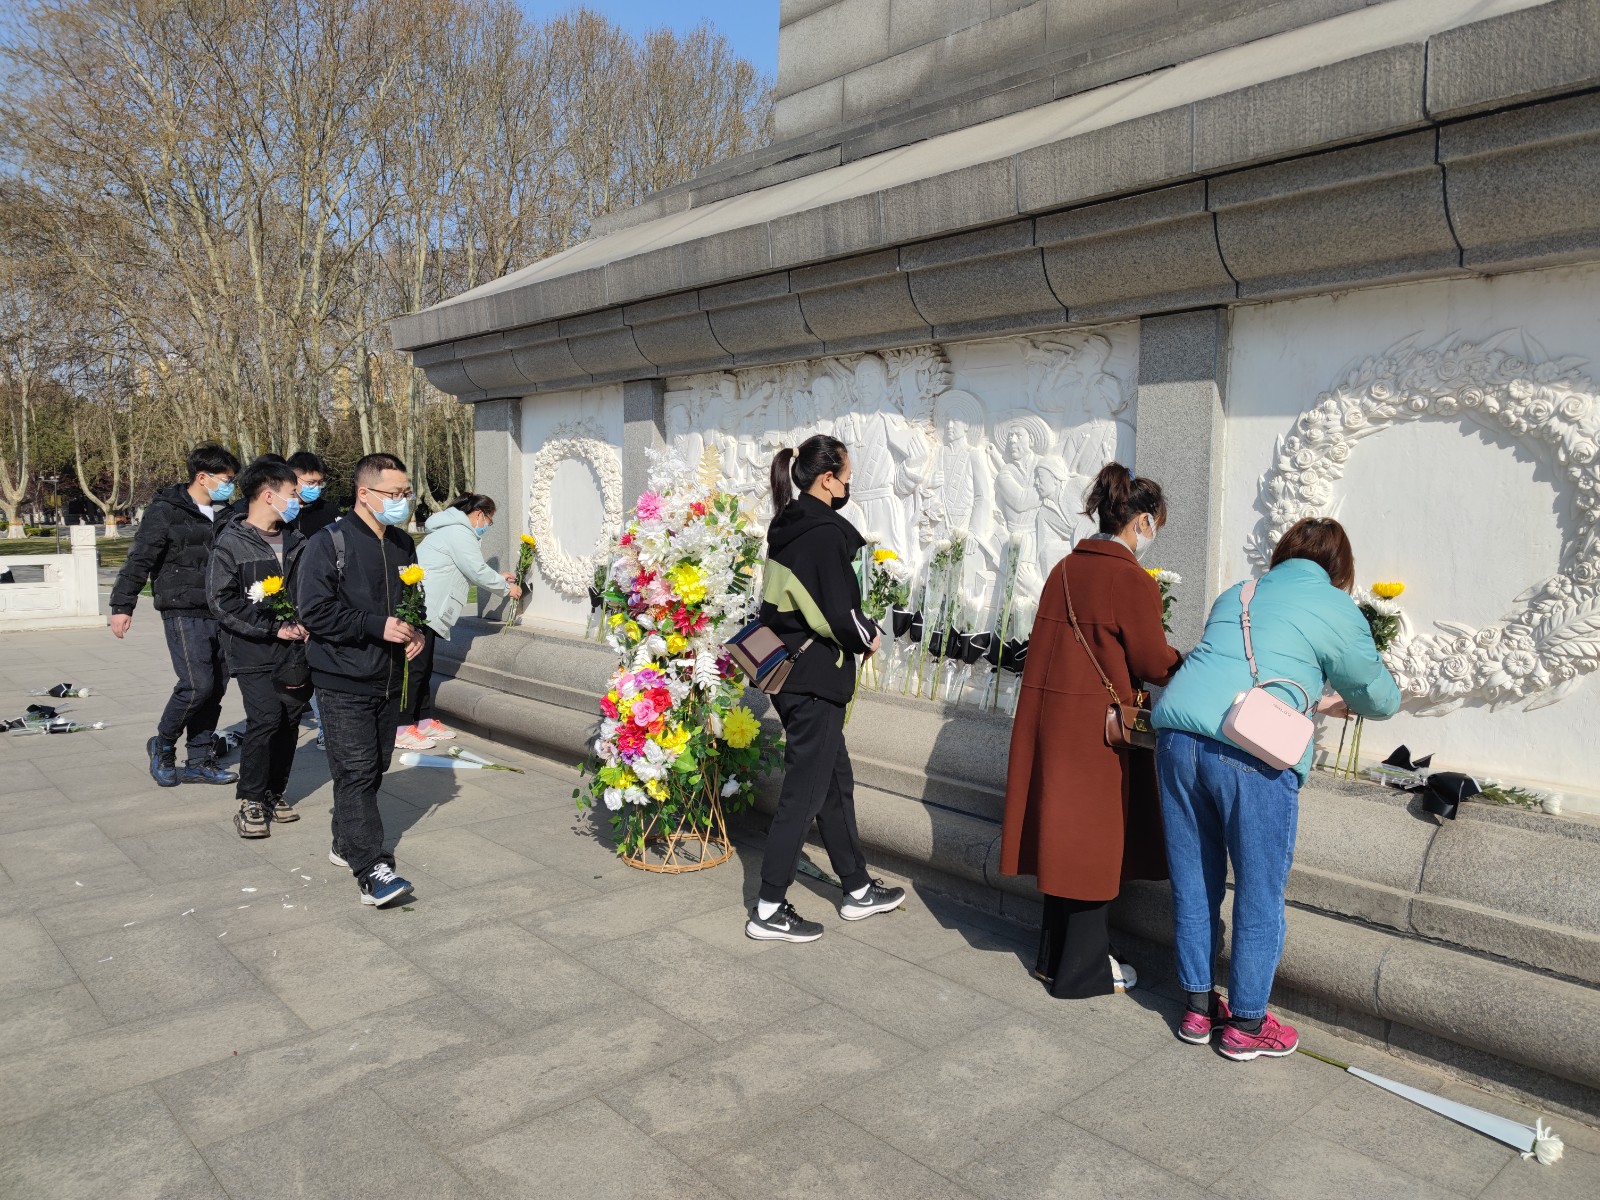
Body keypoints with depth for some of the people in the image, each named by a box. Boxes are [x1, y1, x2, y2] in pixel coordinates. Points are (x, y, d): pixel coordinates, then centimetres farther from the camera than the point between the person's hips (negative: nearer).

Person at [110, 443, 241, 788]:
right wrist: (122, 605, -11)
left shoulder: (223, 514, 13)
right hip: (184, 613, -7)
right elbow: (139, 560, -8)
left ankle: (199, 761, 17)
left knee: (216, 686, 6)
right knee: (197, 684, -13)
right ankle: (163, 745, 12)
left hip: (219, 614, 7)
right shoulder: (166, 511, -7)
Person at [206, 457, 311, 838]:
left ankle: (274, 793, 22)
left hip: (295, 650, 5)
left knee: (289, 721, 7)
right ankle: (251, 800, 1)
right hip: (253, 653, -5)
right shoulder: (231, 543, -5)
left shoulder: (296, 541, 11)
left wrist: (306, 624, 1)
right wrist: (274, 628, -14)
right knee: (265, 719, -13)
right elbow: (222, 601, -10)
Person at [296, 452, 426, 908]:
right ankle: (371, 870, -9)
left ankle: (346, 845, 32)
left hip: (388, 681, 7)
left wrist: (416, 630, 3)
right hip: (344, 683, -7)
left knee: (375, 768, 14)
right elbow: (315, 611, -18)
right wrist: (378, 626, -22)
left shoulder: (403, 544, 11)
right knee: (356, 772, -9)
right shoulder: (329, 544, -12)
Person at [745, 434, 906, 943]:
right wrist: (867, 638, -1)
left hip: (788, 674, 10)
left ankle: (858, 890, 32)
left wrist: (860, 628, 9)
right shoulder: (826, 532, -18)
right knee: (804, 792, 1)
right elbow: (839, 614, -22)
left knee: (836, 782, 19)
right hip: (815, 682, -10)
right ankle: (769, 911, 10)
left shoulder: (787, 528, 9)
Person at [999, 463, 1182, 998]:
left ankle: (1055, 955, 31)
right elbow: (1153, 663, -11)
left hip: (1048, 715, 7)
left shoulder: (1064, 569, 8)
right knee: (1097, 839, 6)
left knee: (1063, 834, 17)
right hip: (1097, 727, -7)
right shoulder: (1133, 581, -14)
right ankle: (1083, 970, 18)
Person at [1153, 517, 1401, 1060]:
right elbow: (1381, 698, 19)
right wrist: (1345, 700, 42)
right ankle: (1246, 1024, 24)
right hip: (1252, 755, -6)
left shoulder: (1234, 595, 24)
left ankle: (1197, 1007, 30)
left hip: (1179, 734, 6)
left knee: (1193, 883, 16)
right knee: (1259, 895, 11)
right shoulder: (1336, 609, 8)